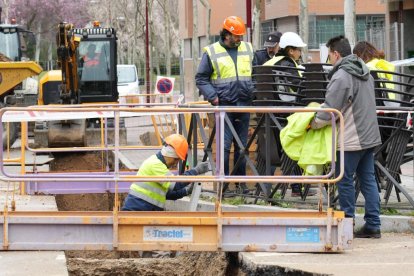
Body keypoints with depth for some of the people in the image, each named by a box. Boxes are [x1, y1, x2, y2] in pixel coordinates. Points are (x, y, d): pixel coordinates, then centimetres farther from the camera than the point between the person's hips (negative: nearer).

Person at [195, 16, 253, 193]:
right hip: (224, 105, -4)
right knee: (224, 145, -8)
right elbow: (201, 79, 2)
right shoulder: (212, 52, -1)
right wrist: (212, 96, -9)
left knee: (242, 145, 8)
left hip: (244, 105, 4)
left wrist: (254, 92, 5)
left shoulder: (248, 49, 12)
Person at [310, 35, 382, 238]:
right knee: (368, 179, 9)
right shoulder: (364, 72, 13)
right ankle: (373, 226, 9)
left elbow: (329, 111, -18)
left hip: (351, 139, -9)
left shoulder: (341, 77, -16)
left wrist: (312, 124, -1)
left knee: (345, 181, 2)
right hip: (370, 136, 9)